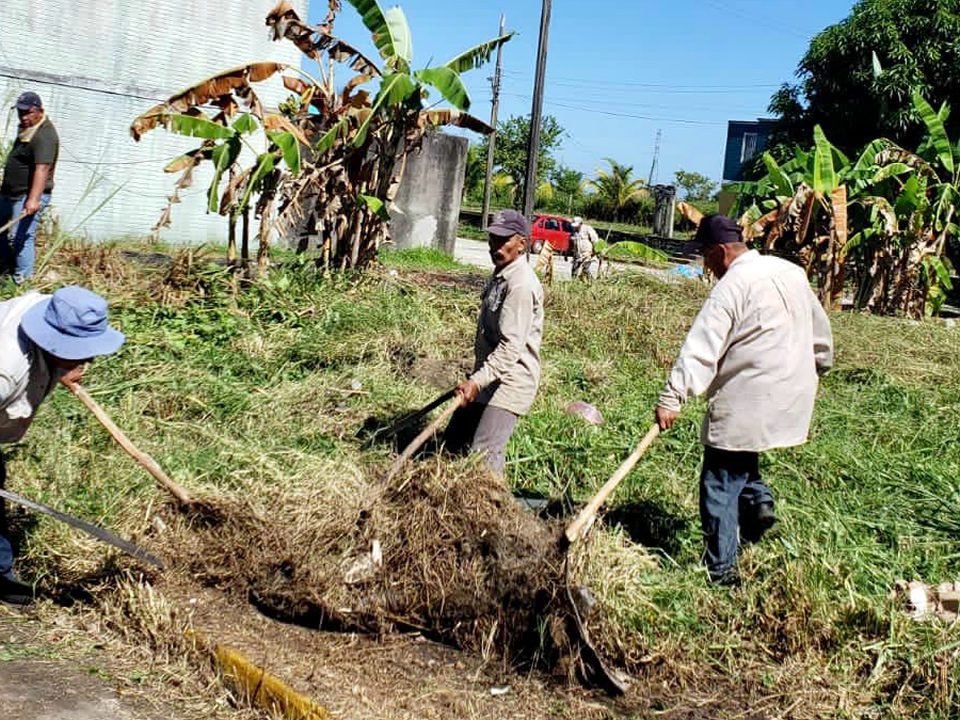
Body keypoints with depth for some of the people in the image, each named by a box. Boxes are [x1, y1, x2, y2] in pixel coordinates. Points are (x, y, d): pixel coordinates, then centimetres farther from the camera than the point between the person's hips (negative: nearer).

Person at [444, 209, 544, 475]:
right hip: (487, 377, 10)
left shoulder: (521, 284, -20)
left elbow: (511, 347, -26)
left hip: (510, 382, -10)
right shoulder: (501, 275, 12)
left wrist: (477, 381, -32)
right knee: (453, 442, 15)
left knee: (484, 454, -18)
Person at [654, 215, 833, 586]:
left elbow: (701, 347, -23)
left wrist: (672, 397, -27)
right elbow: (820, 331, 22)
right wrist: (817, 365, 39)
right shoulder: (793, 273, 10)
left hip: (744, 406, -8)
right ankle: (756, 498, 7)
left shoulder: (734, 285, -14)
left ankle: (720, 569, 5)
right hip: (791, 400, 9)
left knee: (721, 484, 1)